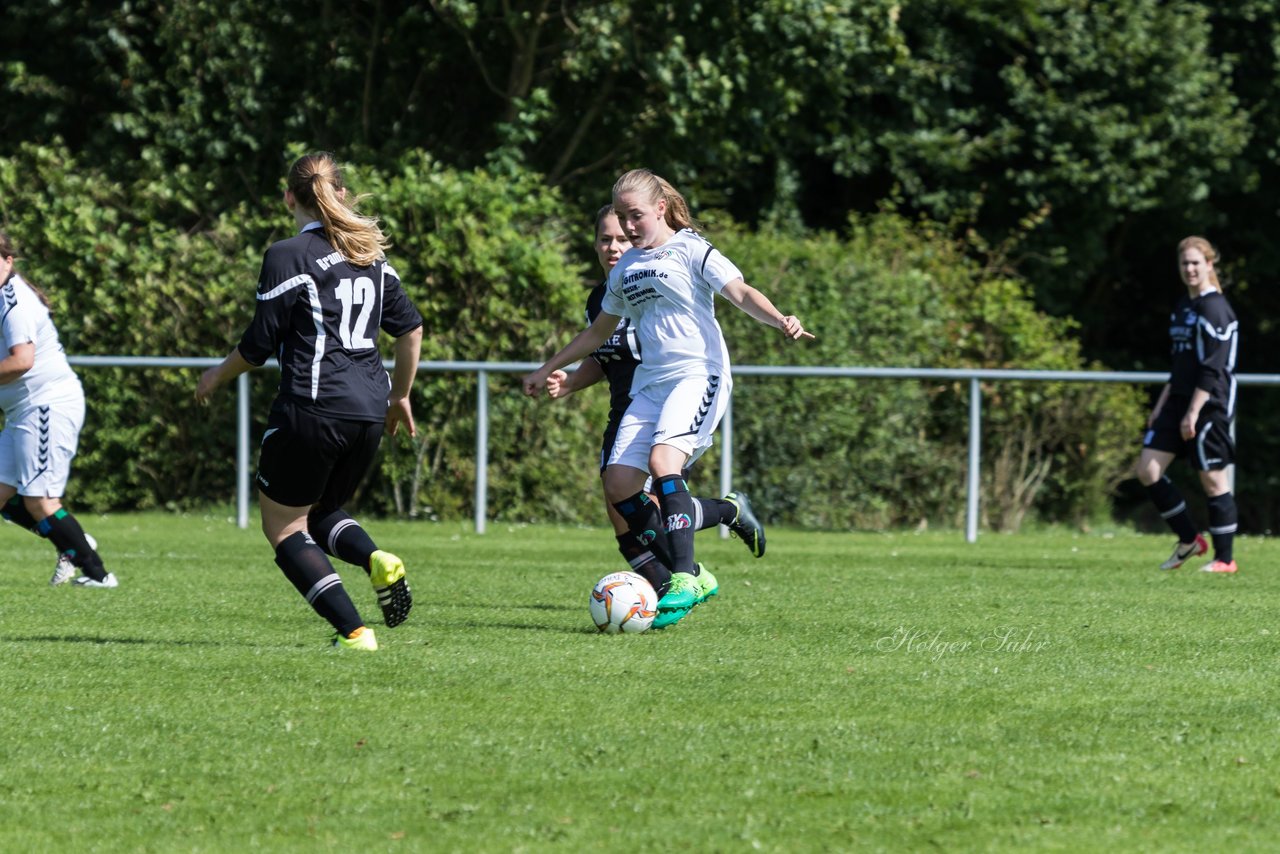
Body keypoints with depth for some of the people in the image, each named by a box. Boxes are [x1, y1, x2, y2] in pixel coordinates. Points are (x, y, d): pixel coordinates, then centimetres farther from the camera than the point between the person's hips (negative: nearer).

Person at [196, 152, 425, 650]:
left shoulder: (287, 257, -8)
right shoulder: (370, 254, 11)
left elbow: (258, 346, -6)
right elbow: (410, 328, 13)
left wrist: (216, 377, 13)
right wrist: (400, 396, 26)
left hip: (311, 409, -7)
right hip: (369, 412, 7)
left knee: (283, 527, 7)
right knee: (319, 513, 25)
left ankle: (354, 631, -8)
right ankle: (377, 561, -7)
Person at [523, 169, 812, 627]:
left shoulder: (691, 250, -1)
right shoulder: (624, 269, 19)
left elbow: (741, 293, -12)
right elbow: (598, 332, 32)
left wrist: (780, 320, -31)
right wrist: (548, 369, 36)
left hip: (697, 374, -7)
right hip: (649, 383, 7)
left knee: (662, 461, -29)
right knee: (619, 488, -5)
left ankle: (684, 578, -28)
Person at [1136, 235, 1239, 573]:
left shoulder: (1214, 308, -12)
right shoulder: (1182, 307, 16)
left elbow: (1212, 368, -17)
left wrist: (1193, 413, -20)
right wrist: (1162, 405, 20)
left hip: (1209, 405, -9)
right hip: (1179, 401, 9)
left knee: (1213, 479, -3)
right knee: (1148, 469, 1)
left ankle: (1224, 558, 7)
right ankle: (1189, 540, 12)